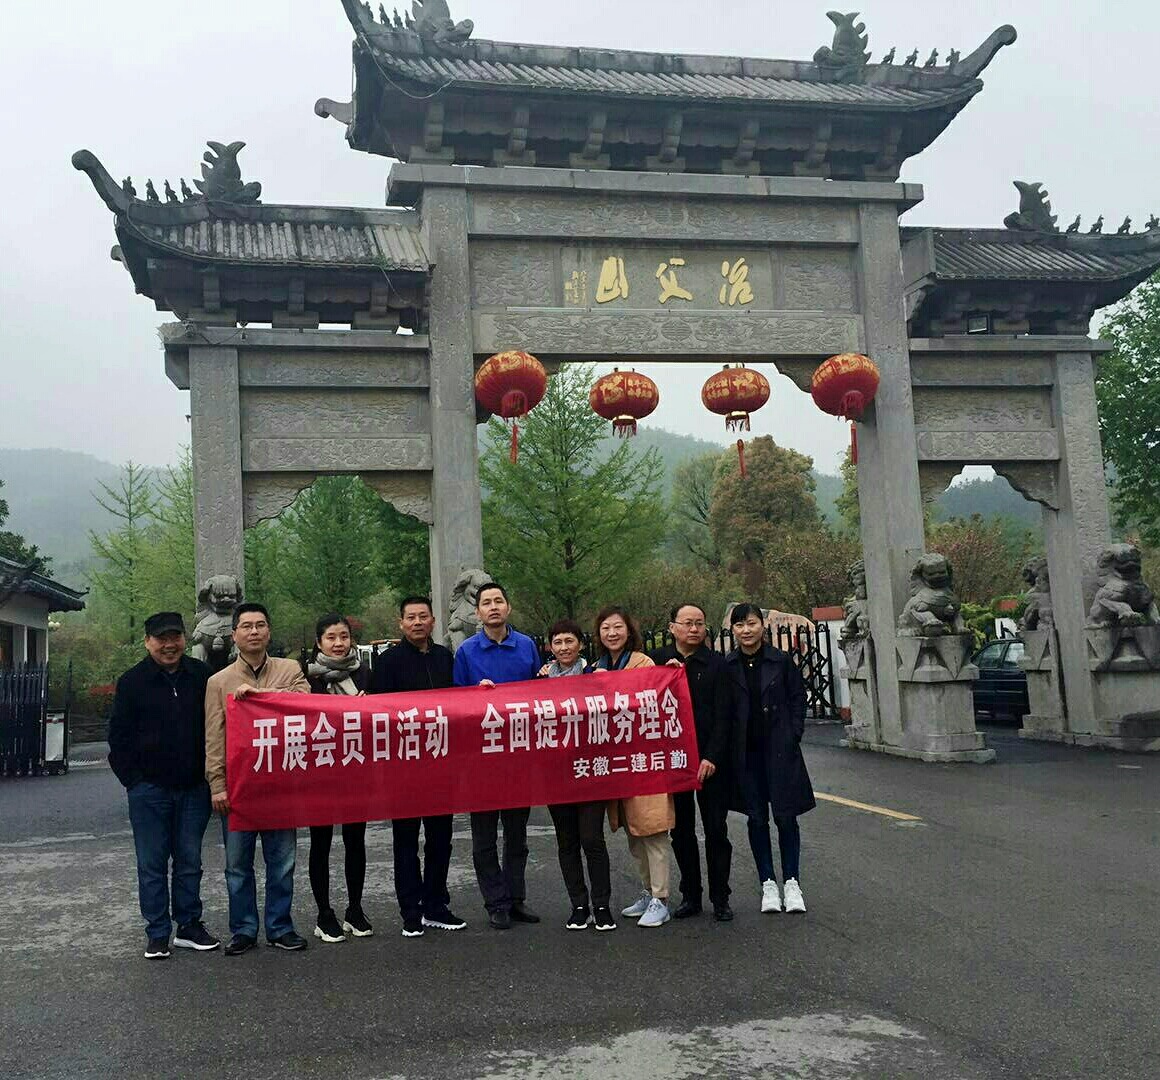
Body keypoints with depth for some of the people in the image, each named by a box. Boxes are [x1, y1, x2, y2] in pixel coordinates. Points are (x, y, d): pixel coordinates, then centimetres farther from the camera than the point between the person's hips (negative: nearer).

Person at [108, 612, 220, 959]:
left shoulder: (201, 676, 3)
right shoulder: (132, 682, -2)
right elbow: (119, 738, 1)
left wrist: (210, 775, 5)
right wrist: (133, 781, -4)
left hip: (193, 788, 2)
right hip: (149, 789, -2)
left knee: (189, 861, 10)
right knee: (152, 864, 5)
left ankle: (189, 926, 21)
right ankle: (157, 934, 14)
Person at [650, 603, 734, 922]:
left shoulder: (717, 663, -1)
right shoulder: (657, 660, 4)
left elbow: (722, 716, -4)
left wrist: (711, 757, -13)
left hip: (710, 760, -2)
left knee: (716, 830, 2)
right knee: (681, 831, 9)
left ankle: (720, 899, 11)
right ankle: (690, 896, 20)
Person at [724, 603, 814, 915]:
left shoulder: (781, 661, -2)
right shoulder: (726, 666, 0)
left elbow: (798, 697, 4)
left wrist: (793, 736, -3)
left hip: (780, 750, -1)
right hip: (745, 753, 1)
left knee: (786, 816, 1)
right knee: (757, 818, 8)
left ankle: (792, 882, 14)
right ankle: (768, 883, 18)